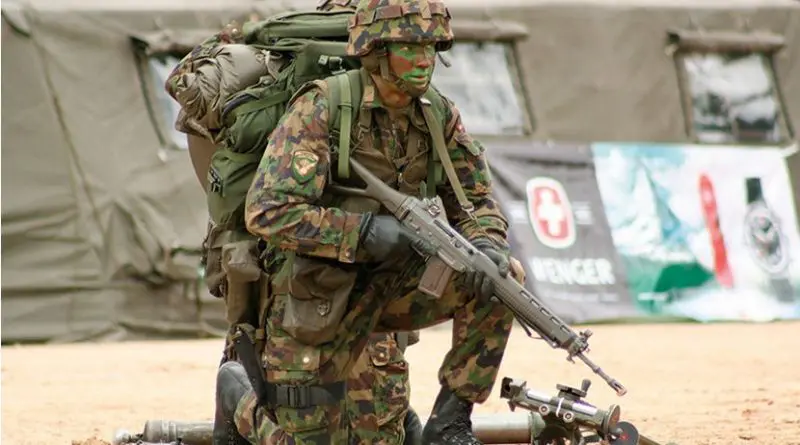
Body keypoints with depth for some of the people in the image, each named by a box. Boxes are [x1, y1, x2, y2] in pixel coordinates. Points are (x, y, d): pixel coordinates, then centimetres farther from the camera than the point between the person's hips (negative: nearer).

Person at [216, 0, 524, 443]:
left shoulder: (438, 116, -2)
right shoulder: (321, 108, -20)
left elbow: (477, 200, 5)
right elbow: (267, 213, -25)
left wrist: (485, 246, -19)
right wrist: (366, 231, -30)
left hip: (393, 284, 5)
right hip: (315, 299, -5)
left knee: (499, 280, -18)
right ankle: (242, 397, 30)